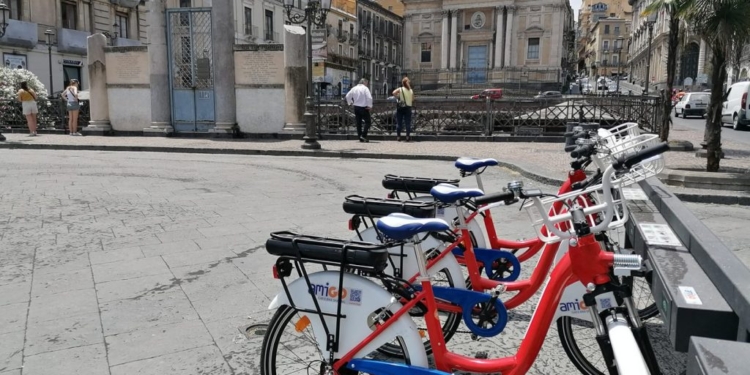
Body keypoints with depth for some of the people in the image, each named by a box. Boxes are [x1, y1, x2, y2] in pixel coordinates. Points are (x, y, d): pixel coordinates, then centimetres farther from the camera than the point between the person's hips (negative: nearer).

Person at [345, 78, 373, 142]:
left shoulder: (354, 88, 7)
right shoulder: (365, 88, -10)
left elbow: (348, 96, 10)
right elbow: (369, 98, -19)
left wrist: (350, 103, 20)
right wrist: (370, 106, -8)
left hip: (356, 107, 6)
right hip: (364, 108, -6)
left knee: (358, 123, 10)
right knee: (367, 122, 2)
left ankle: (360, 138, 11)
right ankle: (363, 135, -12)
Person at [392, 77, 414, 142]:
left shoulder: (400, 89, -3)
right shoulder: (411, 90, 3)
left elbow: (394, 93, -19)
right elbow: (413, 99, 5)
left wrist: (398, 96, -4)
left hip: (400, 107, -1)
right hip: (408, 107, 1)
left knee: (399, 123, 4)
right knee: (408, 123, 2)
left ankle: (398, 136, 2)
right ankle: (408, 136, -3)